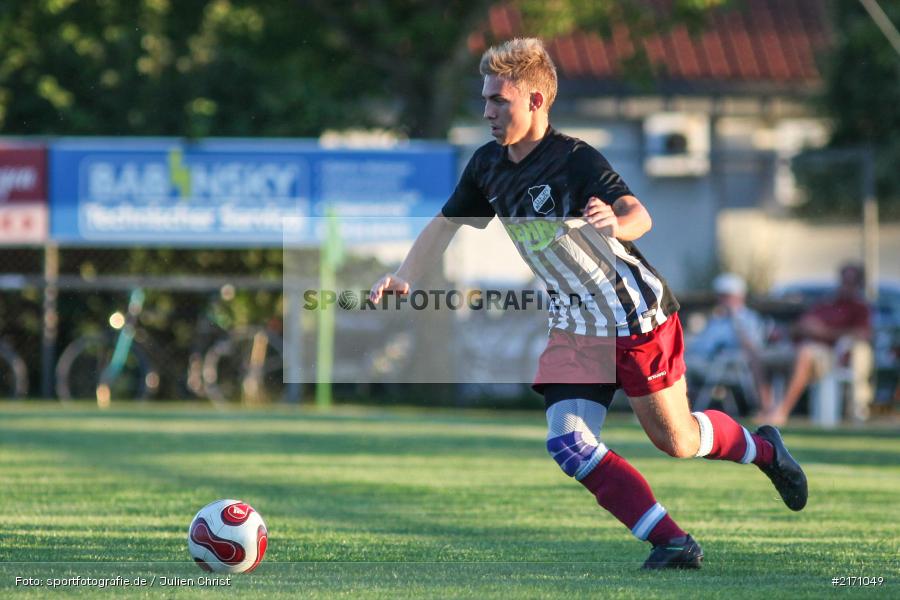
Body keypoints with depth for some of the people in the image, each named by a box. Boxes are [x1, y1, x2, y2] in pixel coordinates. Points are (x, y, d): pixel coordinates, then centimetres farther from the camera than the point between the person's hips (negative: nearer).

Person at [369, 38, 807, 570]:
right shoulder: (488, 166, -2)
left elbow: (639, 215, -36)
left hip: (638, 316, -6)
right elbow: (445, 224, 10)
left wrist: (616, 223, -60)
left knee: (676, 441, 5)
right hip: (575, 328, 6)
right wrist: (406, 278, -6)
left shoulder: (576, 160, -23)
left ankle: (762, 448, 37)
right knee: (568, 442, -11)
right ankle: (673, 543, -7)